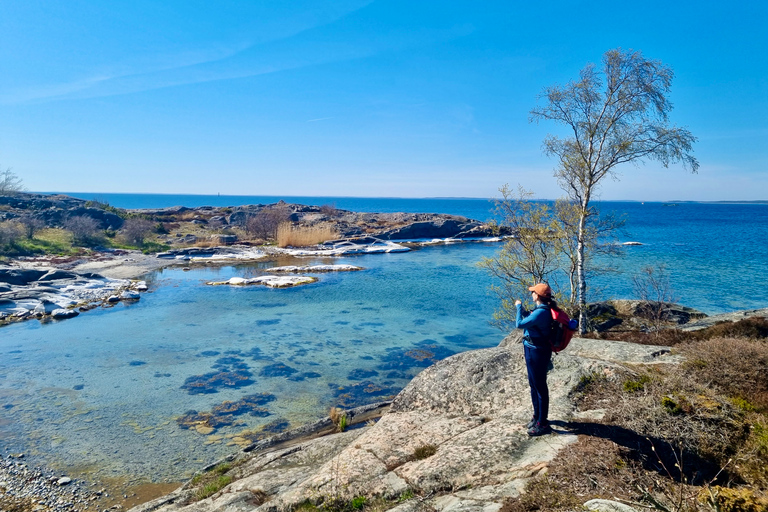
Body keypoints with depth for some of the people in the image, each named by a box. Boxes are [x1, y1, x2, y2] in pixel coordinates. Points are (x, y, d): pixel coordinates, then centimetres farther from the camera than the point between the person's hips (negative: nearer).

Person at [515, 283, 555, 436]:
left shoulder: (541, 312, -25)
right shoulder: (541, 309, 6)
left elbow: (519, 324, -25)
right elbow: (528, 320, 21)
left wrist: (518, 307, -13)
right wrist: (522, 309, 12)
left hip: (537, 352, -10)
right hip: (533, 350, 10)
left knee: (540, 387, 0)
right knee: (534, 385, 20)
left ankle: (542, 424, 11)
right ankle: (537, 416, 34)